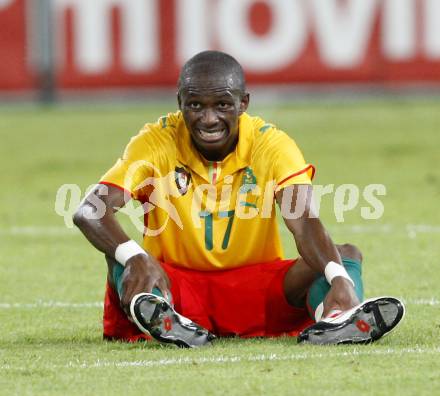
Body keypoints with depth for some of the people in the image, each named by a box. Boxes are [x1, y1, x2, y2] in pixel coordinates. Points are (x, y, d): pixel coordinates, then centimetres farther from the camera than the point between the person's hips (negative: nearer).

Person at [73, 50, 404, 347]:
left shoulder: (271, 145, -8)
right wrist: (135, 258, -43)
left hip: (256, 289, 1)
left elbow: (305, 222, -23)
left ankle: (335, 319, -57)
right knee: (122, 258, -30)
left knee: (347, 255, -22)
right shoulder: (158, 142, -10)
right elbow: (89, 212, -21)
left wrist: (340, 281, -45)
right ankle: (163, 319, -62)